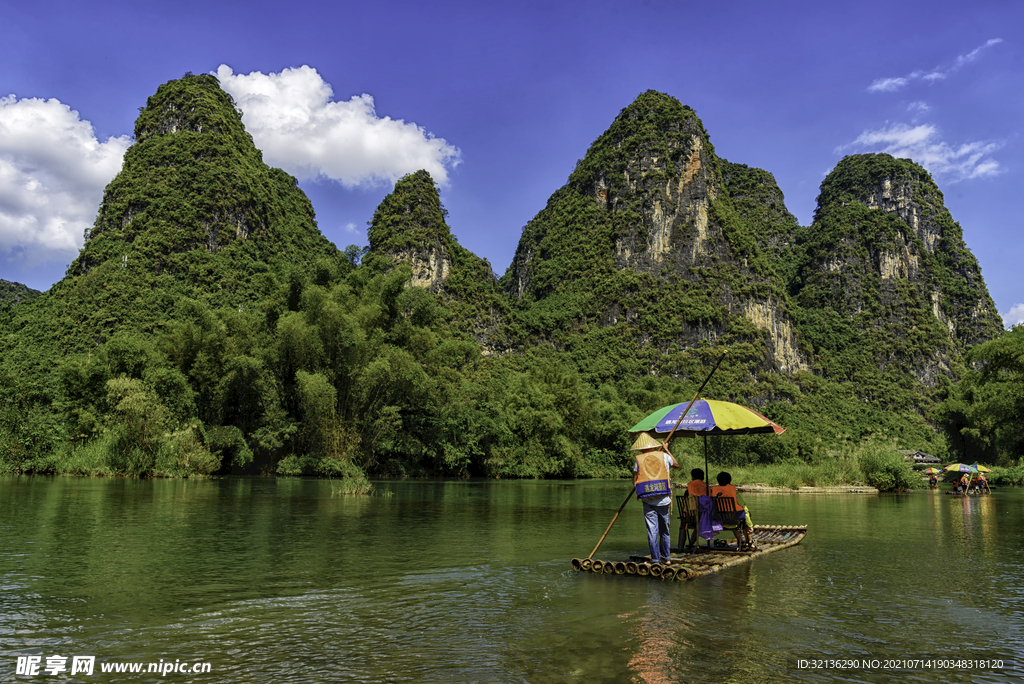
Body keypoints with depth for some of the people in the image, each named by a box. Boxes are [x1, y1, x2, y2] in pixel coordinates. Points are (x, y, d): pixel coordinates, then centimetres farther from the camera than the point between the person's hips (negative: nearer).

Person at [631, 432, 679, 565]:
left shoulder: (639, 460, 0)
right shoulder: (664, 456, 3)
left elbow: (634, 481, 2)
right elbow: (676, 465, 23)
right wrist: (667, 450, 31)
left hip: (648, 501, -1)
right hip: (664, 500, 1)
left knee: (652, 531, 3)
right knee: (665, 530, 13)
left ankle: (655, 560, 5)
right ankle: (667, 558, 19)